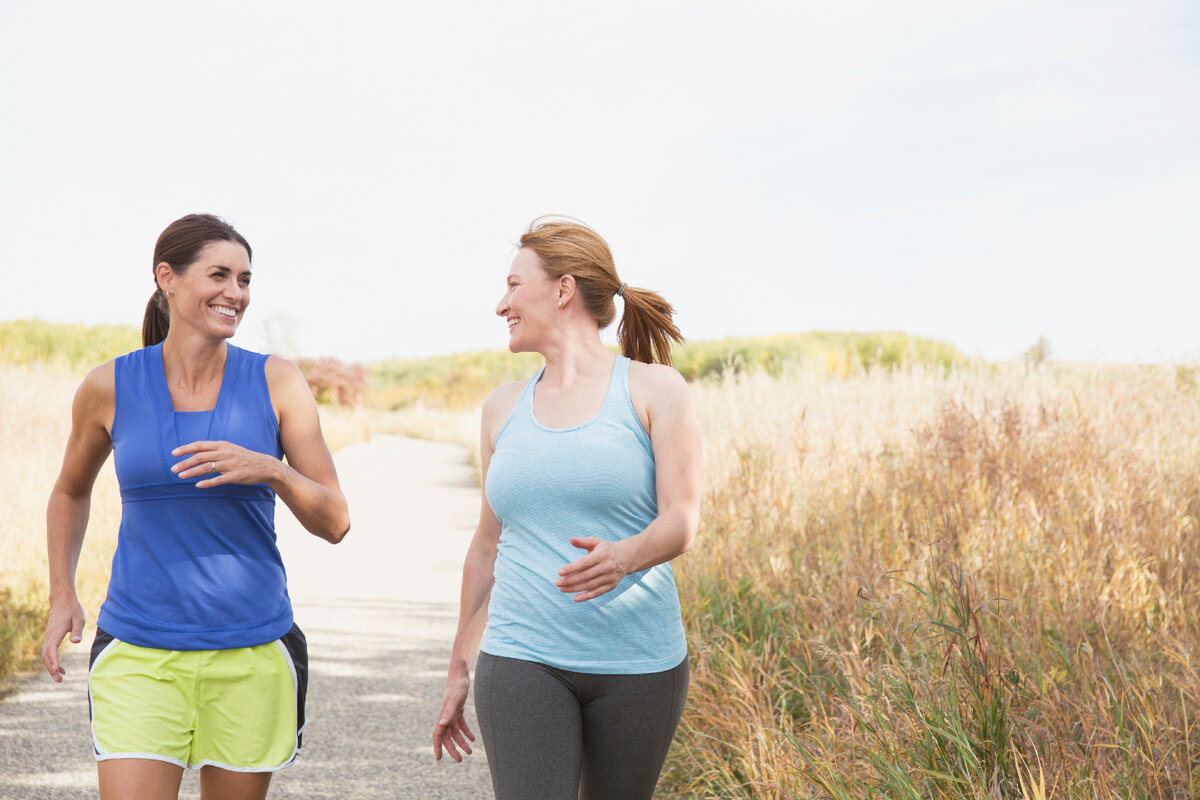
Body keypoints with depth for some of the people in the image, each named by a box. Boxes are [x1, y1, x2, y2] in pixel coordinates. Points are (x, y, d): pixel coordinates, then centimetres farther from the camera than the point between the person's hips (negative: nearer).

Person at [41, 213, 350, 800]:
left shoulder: (276, 382, -2)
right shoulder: (110, 387, -1)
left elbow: (333, 522, -2)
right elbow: (71, 490, 19)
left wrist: (270, 470, -20)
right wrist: (62, 596, 7)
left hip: (252, 652, 1)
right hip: (139, 656, -1)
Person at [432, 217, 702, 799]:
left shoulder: (655, 390, -2)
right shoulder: (504, 408, 10)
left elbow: (682, 522, -11)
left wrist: (623, 558, -34)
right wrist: (459, 669, 19)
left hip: (637, 662, -2)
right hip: (523, 663, 2)